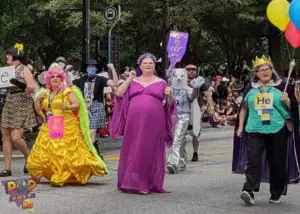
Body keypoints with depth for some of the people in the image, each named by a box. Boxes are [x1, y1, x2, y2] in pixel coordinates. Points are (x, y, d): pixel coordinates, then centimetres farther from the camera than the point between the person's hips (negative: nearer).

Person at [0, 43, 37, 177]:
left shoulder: (24, 70, -6)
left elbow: (32, 88, -14)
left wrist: (19, 84, -21)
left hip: (22, 106, -6)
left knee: (16, 138, -12)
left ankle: (28, 159, 15)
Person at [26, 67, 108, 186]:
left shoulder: (67, 92, -1)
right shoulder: (45, 93, 14)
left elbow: (78, 104, -10)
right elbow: (38, 109, 15)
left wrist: (69, 106, -28)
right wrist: (38, 99, -2)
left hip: (66, 128, -6)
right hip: (49, 128, 6)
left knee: (66, 152, -14)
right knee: (46, 152, 4)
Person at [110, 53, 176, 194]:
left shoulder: (161, 83, 11)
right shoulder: (133, 81, 14)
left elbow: (169, 104, 10)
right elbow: (119, 93, 1)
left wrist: (169, 96, -11)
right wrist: (129, 79, -1)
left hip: (154, 123, -1)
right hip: (134, 123, 1)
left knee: (150, 152, 1)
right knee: (133, 151, 3)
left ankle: (147, 184, 7)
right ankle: (131, 182, 11)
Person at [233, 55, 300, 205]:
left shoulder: (281, 86, 4)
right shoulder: (250, 88, 10)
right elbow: (244, 108, 17)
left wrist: (286, 101, -14)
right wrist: (240, 126, 13)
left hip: (277, 130, -1)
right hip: (255, 130, 1)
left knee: (277, 163, 5)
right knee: (253, 160, -13)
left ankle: (276, 194, 18)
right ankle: (249, 191, -21)